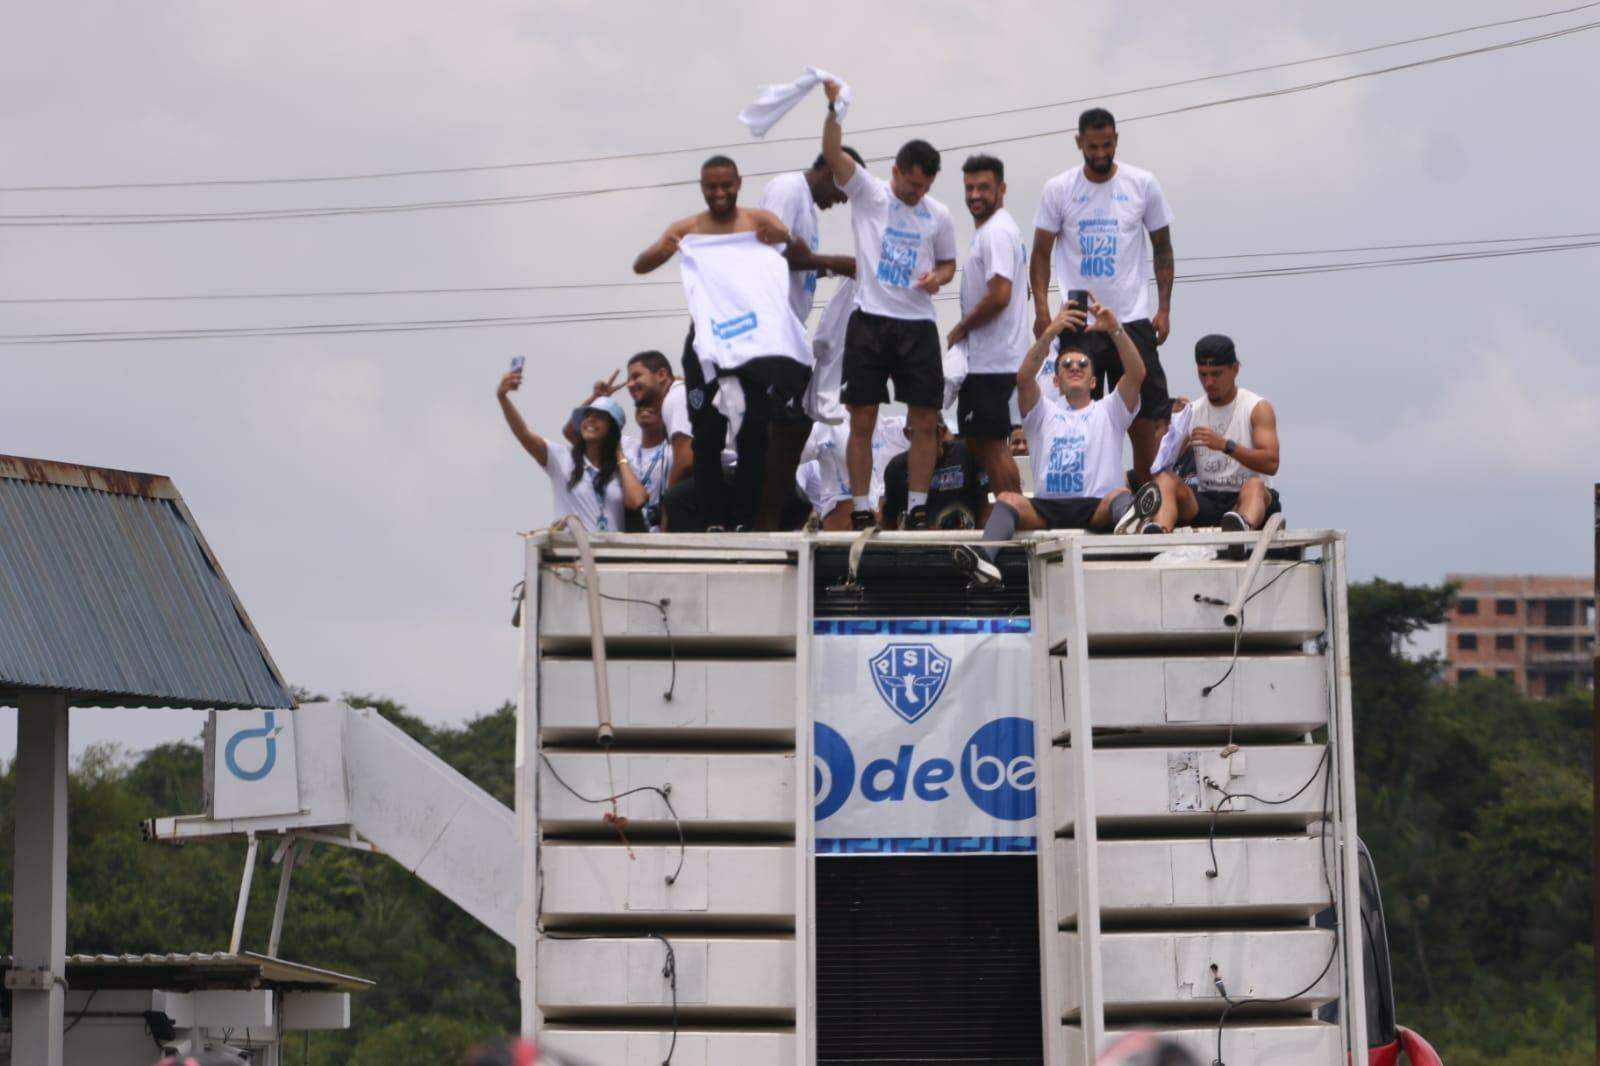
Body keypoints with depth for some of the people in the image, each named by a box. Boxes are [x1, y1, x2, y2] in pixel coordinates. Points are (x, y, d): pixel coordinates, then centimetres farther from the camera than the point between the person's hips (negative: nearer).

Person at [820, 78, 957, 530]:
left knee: (925, 421, 0)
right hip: (870, 321, -3)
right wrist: (834, 108, -25)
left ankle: (917, 510, 8)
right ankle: (861, 512, 3)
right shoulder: (868, 193, 1)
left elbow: (948, 263, 21)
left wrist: (938, 277, -2)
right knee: (862, 420, -2)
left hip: (918, 326, 3)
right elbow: (832, 153, -11)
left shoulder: (938, 216, 9)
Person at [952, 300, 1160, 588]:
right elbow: (1024, 378, 1)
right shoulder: (1044, 413, 23)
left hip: (1098, 506, -1)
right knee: (1007, 499, -27)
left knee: (1120, 495, -34)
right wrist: (1049, 334, -13)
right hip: (1047, 508, 1)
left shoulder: (1109, 411, 21)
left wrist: (1116, 330, -13)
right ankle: (984, 561, -53)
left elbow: (1136, 374, 2)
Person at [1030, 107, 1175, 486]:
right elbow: (1041, 253, 6)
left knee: (1146, 416, -2)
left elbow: (1162, 247, 9)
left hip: (1132, 319, 0)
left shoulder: (1143, 185, 2)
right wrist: (1041, 310, -6)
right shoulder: (1058, 189, 2)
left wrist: (1164, 309, 1)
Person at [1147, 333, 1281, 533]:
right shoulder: (1191, 412, 15)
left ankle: (1243, 526, -73)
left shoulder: (1258, 408, 3)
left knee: (1254, 486, -36)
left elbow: (1271, 463, -13)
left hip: (1242, 501, -3)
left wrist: (1225, 445, -24)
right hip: (1205, 502, 3)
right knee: (1165, 479, -23)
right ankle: (1159, 533, -55)